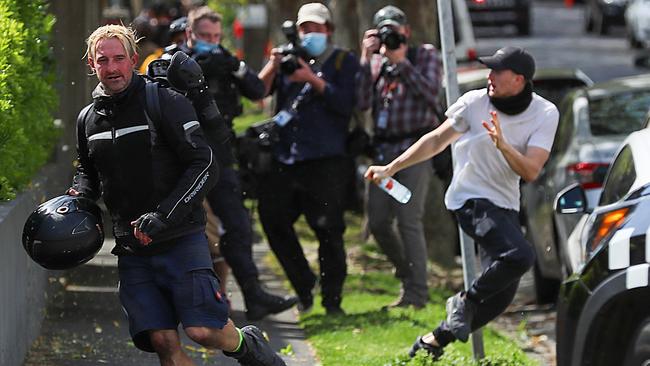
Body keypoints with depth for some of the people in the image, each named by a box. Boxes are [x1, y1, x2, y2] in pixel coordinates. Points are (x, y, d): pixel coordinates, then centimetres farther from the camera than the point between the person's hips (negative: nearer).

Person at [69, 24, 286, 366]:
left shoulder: (166, 103, -8)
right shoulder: (88, 119, 9)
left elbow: (204, 165, -11)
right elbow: (87, 170, 28)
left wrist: (164, 216, -20)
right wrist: (80, 195, 4)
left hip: (180, 239, -5)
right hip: (131, 246, 5)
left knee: (203, 330, -14)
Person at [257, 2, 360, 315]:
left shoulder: (343, 62, 7)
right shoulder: (289, 59, 16)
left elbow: (346, 103, -8)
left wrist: (313, 80, -15)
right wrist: (274, 64, -12)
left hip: (324, 160, -4)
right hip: (283, 157, 4)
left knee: (328, 230, -5)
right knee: (273, 220, 2)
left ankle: (332, 299, 3)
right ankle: (304, 288, 18)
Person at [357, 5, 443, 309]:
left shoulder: (425, 55, 4)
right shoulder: (375, 62, 13)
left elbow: (430, 94, -11)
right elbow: (362, 103, 0)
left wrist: (401, 62, -13)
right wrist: (366, 59, -5)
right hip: (384, 148, 5)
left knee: (408, 219, -15)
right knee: (378, 221, 4)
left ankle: (416, 292, -11)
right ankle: (405, 272, 26)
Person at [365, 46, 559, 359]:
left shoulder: (545, 114, -8)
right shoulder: (474, 102, -11)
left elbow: (530, 172, -17)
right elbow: (437, 140, 4)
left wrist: (503, 145, -35)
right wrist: (390, 168, 7)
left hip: (506, 206, 5)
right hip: (471, 200, -5)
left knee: (502, 294, 4)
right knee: (520, 256, -29)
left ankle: (432, 342, 19)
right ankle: (465, 301, -6)